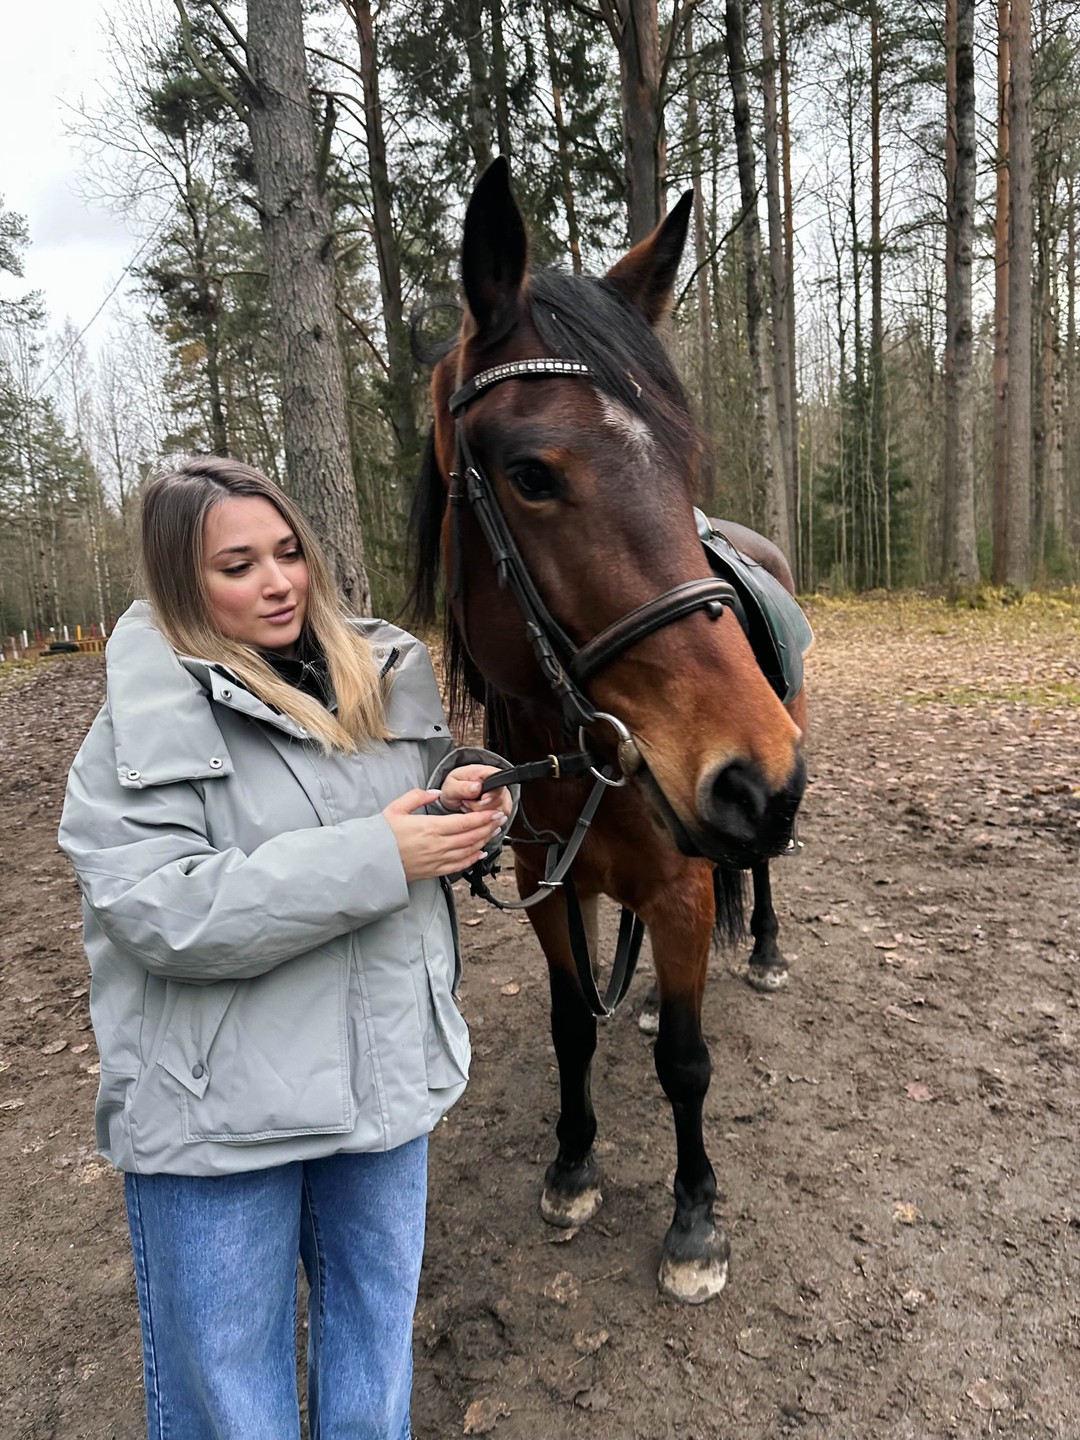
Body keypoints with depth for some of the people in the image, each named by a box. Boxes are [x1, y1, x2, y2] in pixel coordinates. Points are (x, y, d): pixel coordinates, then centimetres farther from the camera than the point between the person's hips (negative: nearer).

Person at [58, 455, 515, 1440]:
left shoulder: (383, 678, 0)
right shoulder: (150, 721, -12)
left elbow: (427, 843, 12)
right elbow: (159, 911, -23)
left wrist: (466, 807, -12)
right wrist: (376, 856, -27)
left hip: (388, 1075, 5)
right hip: (215, 1109, -4)